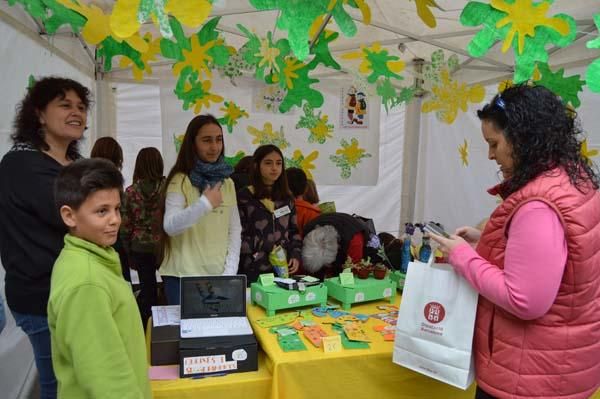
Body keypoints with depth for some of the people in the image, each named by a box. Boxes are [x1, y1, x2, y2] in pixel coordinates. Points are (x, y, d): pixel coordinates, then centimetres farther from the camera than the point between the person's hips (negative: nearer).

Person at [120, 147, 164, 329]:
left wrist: (128, 252, 9)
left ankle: (144, 328, 20)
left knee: (147, 290, 12)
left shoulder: (131, 191, -4)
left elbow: (125, 226, -1)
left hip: (140, 248, 2)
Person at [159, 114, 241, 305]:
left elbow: (235, 230, 6)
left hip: (219, 275, 4)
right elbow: (170, 226, -19)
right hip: (183, 276, -4)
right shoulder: (180, 181, -6)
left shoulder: (227, 182, 9)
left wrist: (230, 271, -3)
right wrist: (205, 203, -28)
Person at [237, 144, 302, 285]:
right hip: (253, 271, -4)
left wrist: (296, 255, 0)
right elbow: (237, 237, -10)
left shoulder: (287, 198, 10)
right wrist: (266, 247, -13)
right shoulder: (244, 197, -7)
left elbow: (294, 231, 14)